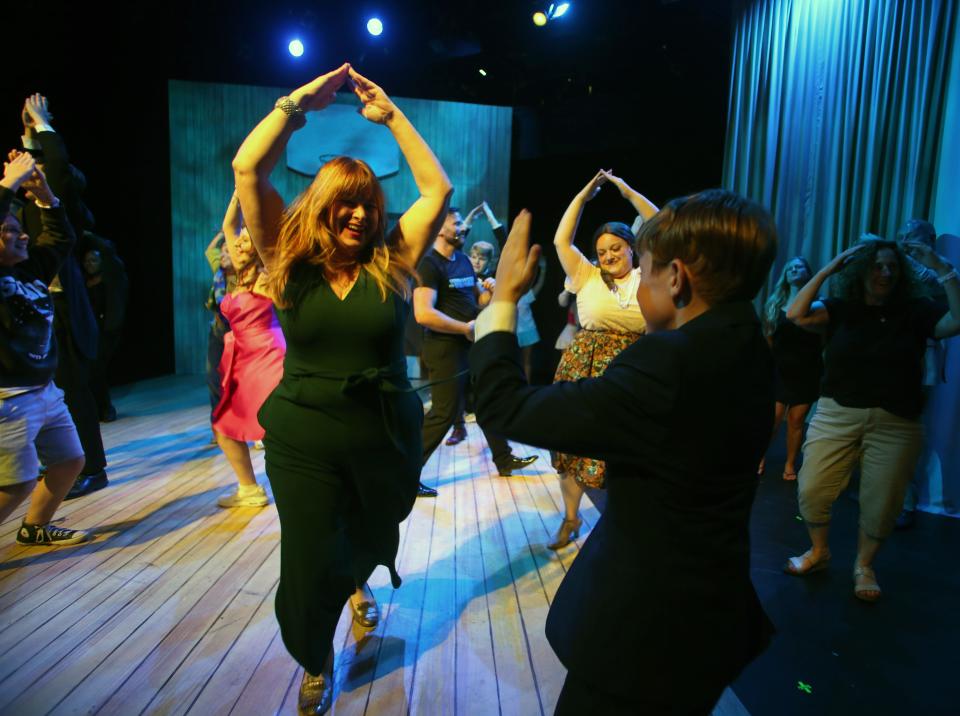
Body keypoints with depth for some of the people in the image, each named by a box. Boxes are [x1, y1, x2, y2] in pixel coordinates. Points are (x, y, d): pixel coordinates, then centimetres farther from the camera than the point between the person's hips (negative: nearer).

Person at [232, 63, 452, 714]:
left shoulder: (393, 264, -5)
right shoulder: (291, 262, -5)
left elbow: (438, 189, -6)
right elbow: (248, 170, -12)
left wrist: (392, 116, -3)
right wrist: (299, 103, -9)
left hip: (385, 437, 1)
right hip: (303, 441, -1)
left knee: (371, 538, 24)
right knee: (310, 563, 8)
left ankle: (357, 582, 62)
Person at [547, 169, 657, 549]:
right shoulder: (587, 277, 6)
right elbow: (561, 241, 1)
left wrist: (628, 191, -3)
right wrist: (584, 194, 2)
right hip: (585, 368, 1)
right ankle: (571, 517, 26)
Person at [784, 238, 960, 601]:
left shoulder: (915, 311, 3)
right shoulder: (841, 308, 1)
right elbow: (797, 315, -14)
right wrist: (827, 270, -12)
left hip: (895, 425, 0)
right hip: (836, 415, 0)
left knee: (880, 506, 5)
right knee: (812, 491, -3)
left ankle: (863, 566, 31)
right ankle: (819, 551, 24)